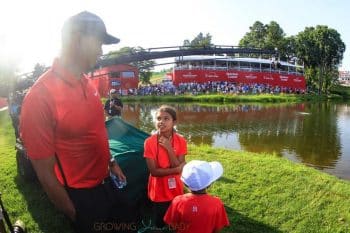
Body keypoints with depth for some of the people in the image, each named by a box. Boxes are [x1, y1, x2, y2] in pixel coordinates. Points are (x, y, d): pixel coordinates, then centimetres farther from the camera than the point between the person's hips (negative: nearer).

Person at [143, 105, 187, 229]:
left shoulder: (181, 141, -10)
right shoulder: (149, 142, -15)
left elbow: (179, 168, -16)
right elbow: (154, 171, -16)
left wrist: (169, 148, -24)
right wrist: (176, 169, -19)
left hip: (176, 190, 1)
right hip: (159, 192, -1)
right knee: (160, 224, 13)